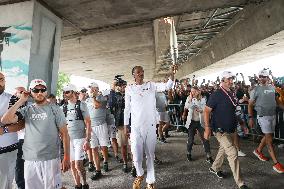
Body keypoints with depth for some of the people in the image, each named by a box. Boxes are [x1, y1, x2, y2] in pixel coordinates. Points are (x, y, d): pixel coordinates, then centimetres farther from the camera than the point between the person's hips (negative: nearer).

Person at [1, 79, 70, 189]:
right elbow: (5, 120, -9)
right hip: (30, 160, 3)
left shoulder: (55, 109, -2)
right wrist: (21, 101, -5)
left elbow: (64, 134, -3)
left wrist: (66, 157, -7)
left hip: (51, 159, -3)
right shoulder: (26, 110, 5)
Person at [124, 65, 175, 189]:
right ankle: (140, 174, 32)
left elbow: (167, 86, -8)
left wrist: (172, 74, -23)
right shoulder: (129, 89, 2)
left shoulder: (151, 85, 3)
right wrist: (125, 125, 5)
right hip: (136, 127, 0)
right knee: (137, 156, 1)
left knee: (150, 155, 9)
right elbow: (127, 108, 6)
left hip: (150, 125, 1)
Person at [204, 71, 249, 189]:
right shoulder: (216, 94, -16)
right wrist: (207, 128, -21)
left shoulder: (231, 94, 8)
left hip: (230, 129, 9)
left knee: (223, 149, 22)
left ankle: (215, 168, 44)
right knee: (233, 153, -9)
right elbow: (206, 111, -17)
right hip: (220, 130, -8)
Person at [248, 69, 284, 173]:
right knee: (269, 139, -5)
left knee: (268, 136, 17)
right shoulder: (256, 90, -9)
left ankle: (258, 151, 38)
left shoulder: (272, 88, 7)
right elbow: (250, 105, -7)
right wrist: (250, 118, -13)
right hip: (263, 116, -6)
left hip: (273, 115, 6)